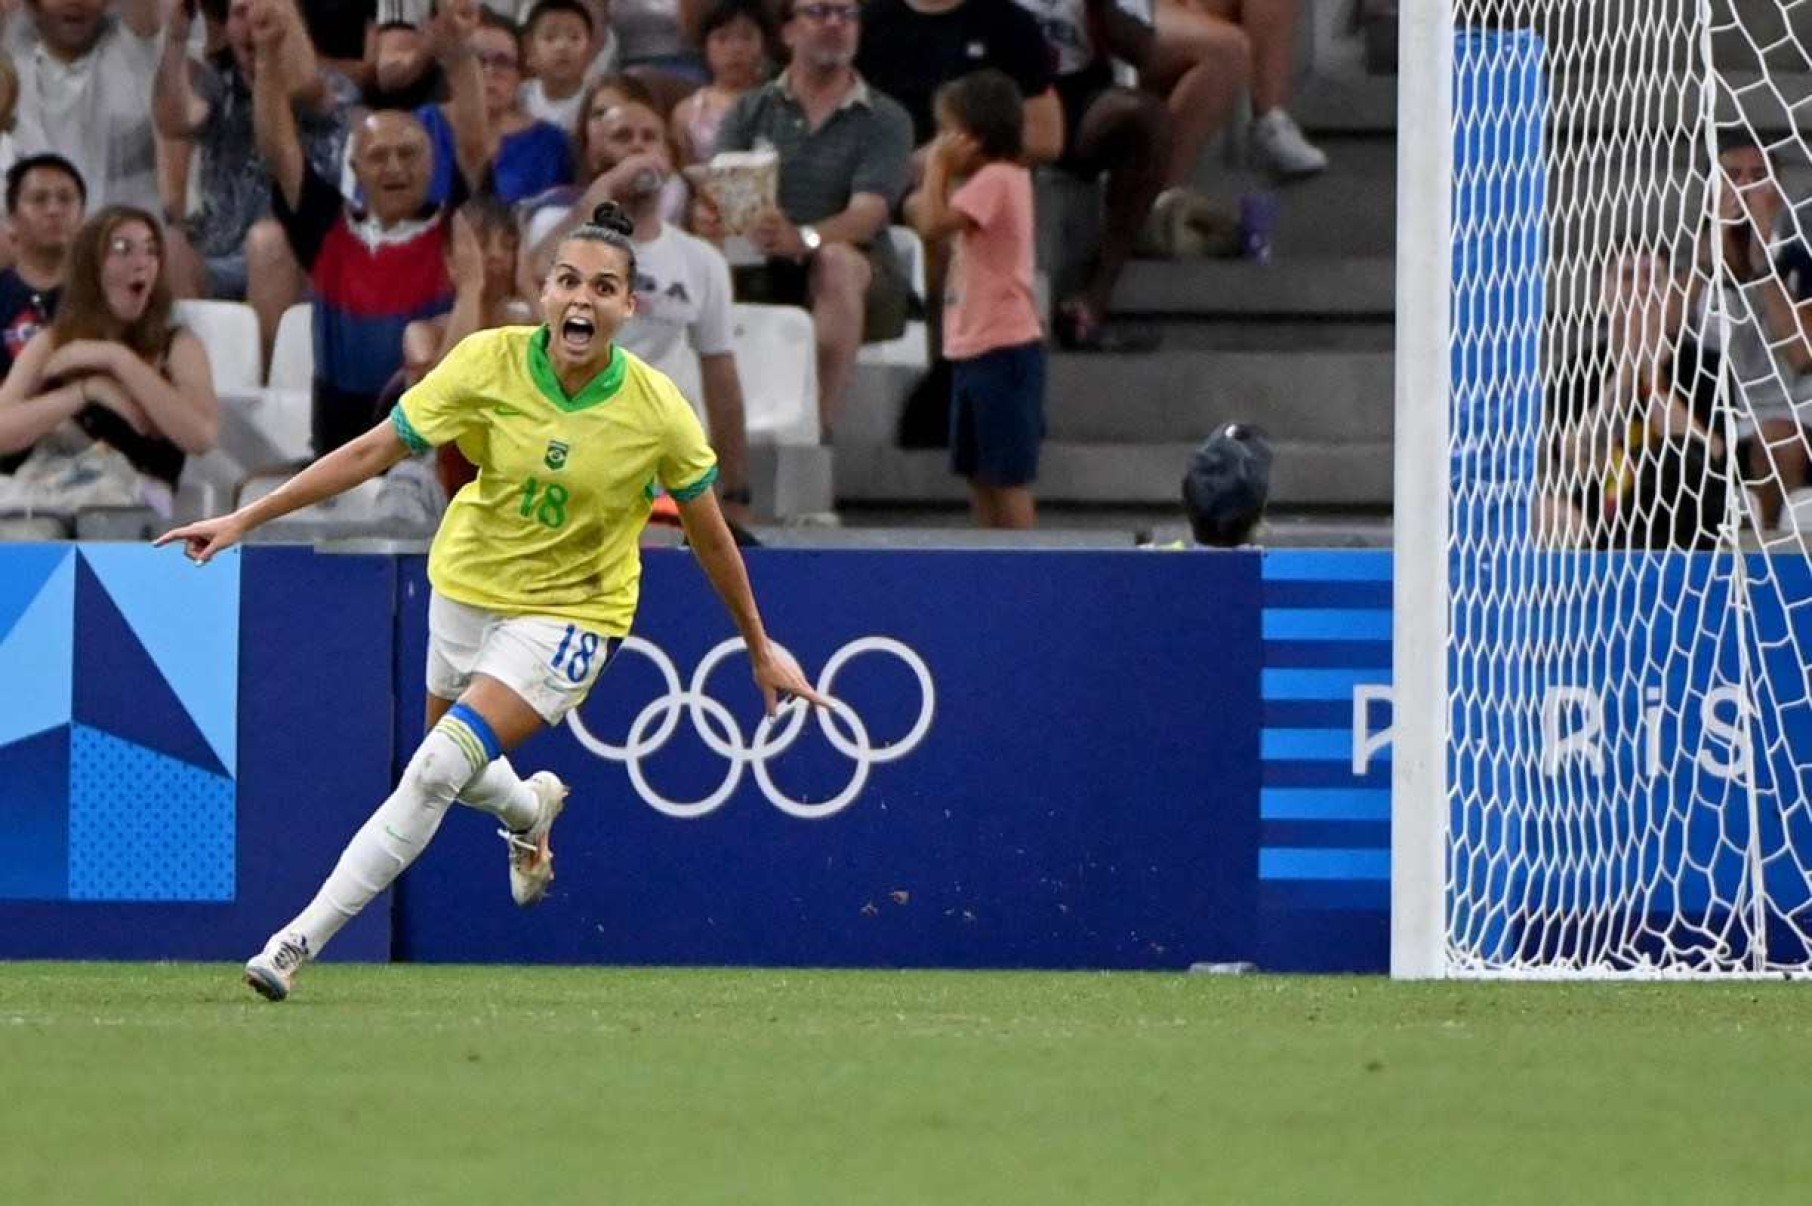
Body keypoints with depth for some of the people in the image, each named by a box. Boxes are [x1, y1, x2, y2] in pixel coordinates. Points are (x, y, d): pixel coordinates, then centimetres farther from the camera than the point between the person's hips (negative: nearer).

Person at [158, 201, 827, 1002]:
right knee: (453, 771, 21)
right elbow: (374, 451, -13)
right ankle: (531, 811, 59)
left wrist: (759, 648, 7)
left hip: (570, 613, -3)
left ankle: (302, 941, -17)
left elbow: (709, 535, -3)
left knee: (441, 766, -21)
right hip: (468, 583, 3)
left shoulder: (656, 411, -18)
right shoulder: (490, 363, -18)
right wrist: (246, 519, -17)